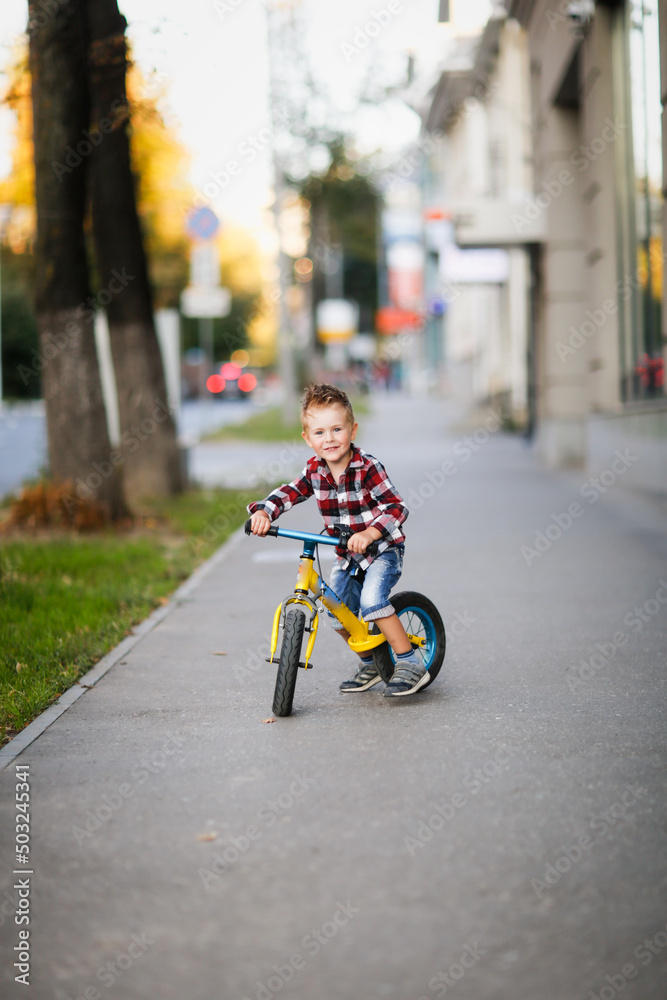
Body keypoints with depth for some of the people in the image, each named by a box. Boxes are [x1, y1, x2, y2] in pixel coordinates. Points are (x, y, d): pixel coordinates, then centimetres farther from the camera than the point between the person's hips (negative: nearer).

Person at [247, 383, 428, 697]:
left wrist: (368, 534, -42)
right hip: (347, 556, 6)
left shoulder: (368, 468, -21)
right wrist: (264, 512, -27)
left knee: (371, 599, -26)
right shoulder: (314, 471, -4)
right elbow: (287, 494, -6)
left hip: (382, 549, -6)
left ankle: (410, 663, -16)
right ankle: (370, 663, 29)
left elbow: (396, 507, -26)